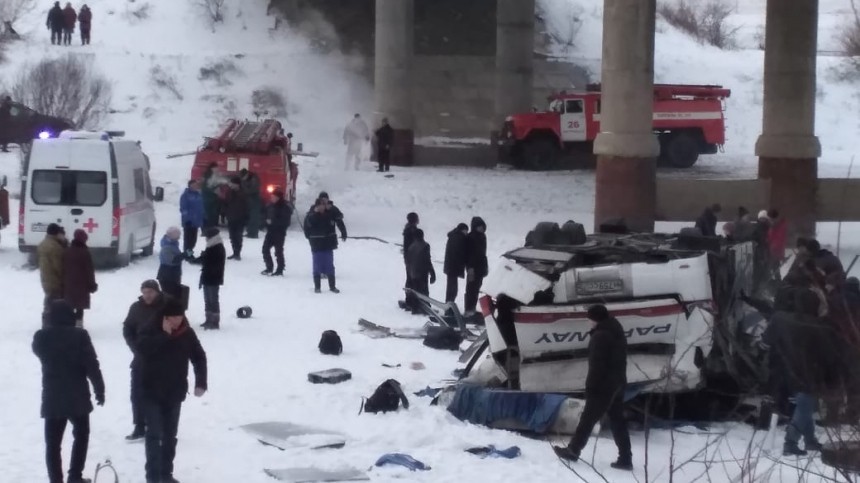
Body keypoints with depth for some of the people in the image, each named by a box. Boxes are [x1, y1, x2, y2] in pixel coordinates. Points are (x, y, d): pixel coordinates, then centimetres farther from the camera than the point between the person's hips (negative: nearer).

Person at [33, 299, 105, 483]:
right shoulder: (79, 335, -12)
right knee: (81, 435, 18)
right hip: (77, 397, -2)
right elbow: (92, 365, -12)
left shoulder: (41, 337, -3)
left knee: (53, 442, 4)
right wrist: (99, 390, -2)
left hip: (52, 398, 2)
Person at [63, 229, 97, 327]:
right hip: (81, 286, -4)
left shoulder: (66, 252, 4)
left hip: (68, 285, 4)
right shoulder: (85, 253, -11)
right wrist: (92, 285, -2)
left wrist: (63, 283, 13)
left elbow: (62, 269, 8)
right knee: (80, 308, 0)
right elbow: (90, 271, -9)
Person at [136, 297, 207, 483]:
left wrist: (200, 382, -3)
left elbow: (199, 357, 7)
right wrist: (164, 335, -31)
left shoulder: (187, 333, -2)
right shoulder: (151, 329, -13)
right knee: (154, 435, -7)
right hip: (152, 392, -4)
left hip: (175, 392, 4)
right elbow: (141, 348, -30)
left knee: (170, 435, 12)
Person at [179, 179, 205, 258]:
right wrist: (187, 218, -23)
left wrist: (204, 218, 14)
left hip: (196, 221, 7)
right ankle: (186, 254, 0)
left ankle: (189, 252, 22)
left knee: (193, 238, 12)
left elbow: (202, 208, 17)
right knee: (188, 238, -5)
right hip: (188, 221, -7)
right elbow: (183, 208, -15)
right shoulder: (185, 195, -10)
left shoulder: (199, 195, 12)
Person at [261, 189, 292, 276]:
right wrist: (267, 221, -1)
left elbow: (285, 221, -19)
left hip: (279, 232, -7)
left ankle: (280, 271, 4)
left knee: (278, 251, -4)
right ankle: (269, 268, 20)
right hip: (270, 231, 7)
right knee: (265, 249, 8)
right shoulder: (271, 205, 7)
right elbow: (266, 215, 20)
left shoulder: (285, 207, -14)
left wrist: (273, 221, -22)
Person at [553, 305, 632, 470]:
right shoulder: (618, 333, 15)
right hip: (617, 383, 9)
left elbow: (596, 364, -19)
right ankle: (625, 458, 4)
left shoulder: (600, 336, -16)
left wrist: (591, 385, -15)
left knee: (588, 418, 2)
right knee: (617, 421, 8)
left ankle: (573, 450, 12)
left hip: (604, 385, -9)